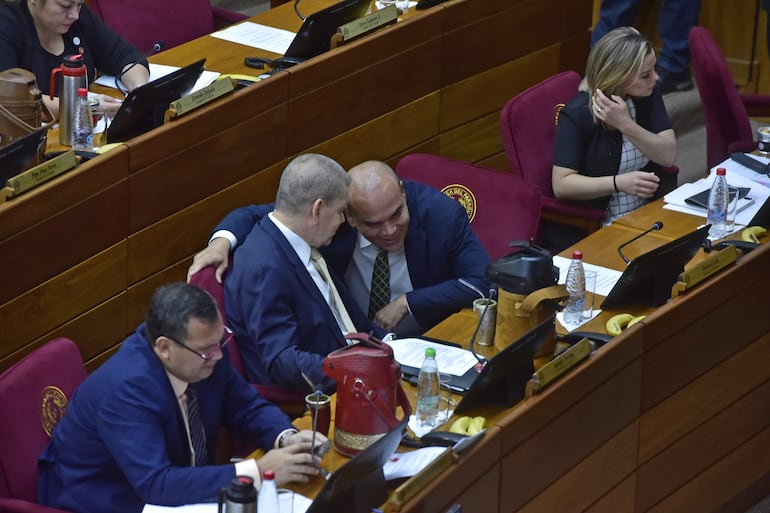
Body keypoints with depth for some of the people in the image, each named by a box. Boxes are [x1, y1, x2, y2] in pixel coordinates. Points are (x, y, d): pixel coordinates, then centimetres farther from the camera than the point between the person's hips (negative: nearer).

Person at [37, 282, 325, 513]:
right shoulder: (125, 391, -30)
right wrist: (258, 472, -37)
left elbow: (249, 408, 2)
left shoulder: (204, 352, -11)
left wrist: (286, 438, -19)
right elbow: (156, 484, -36)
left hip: (170, 488, 7)